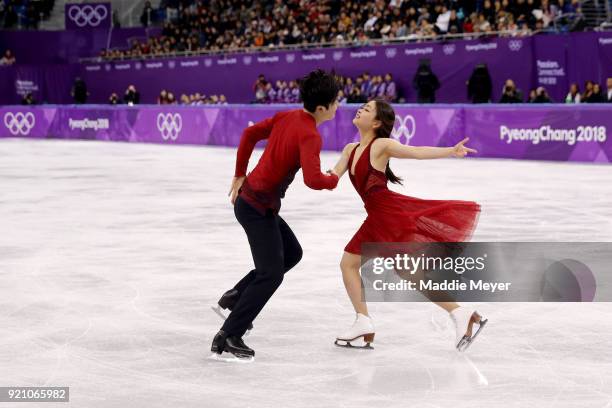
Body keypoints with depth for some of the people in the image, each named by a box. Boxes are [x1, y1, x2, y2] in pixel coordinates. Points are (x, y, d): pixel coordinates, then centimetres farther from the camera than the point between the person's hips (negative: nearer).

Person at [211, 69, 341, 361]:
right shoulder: (310, 136, -22)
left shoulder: (286, 116, 4)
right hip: (258, 207, -9)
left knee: (292, 253, 22)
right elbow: (312, 179, -33)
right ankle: (227, 338, -4)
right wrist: (334, 180, -11)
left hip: (249, 197, 9)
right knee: (271, 274, -5)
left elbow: (250, 133, 14)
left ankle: (235, 297, 22)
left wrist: (239, 175, 20)